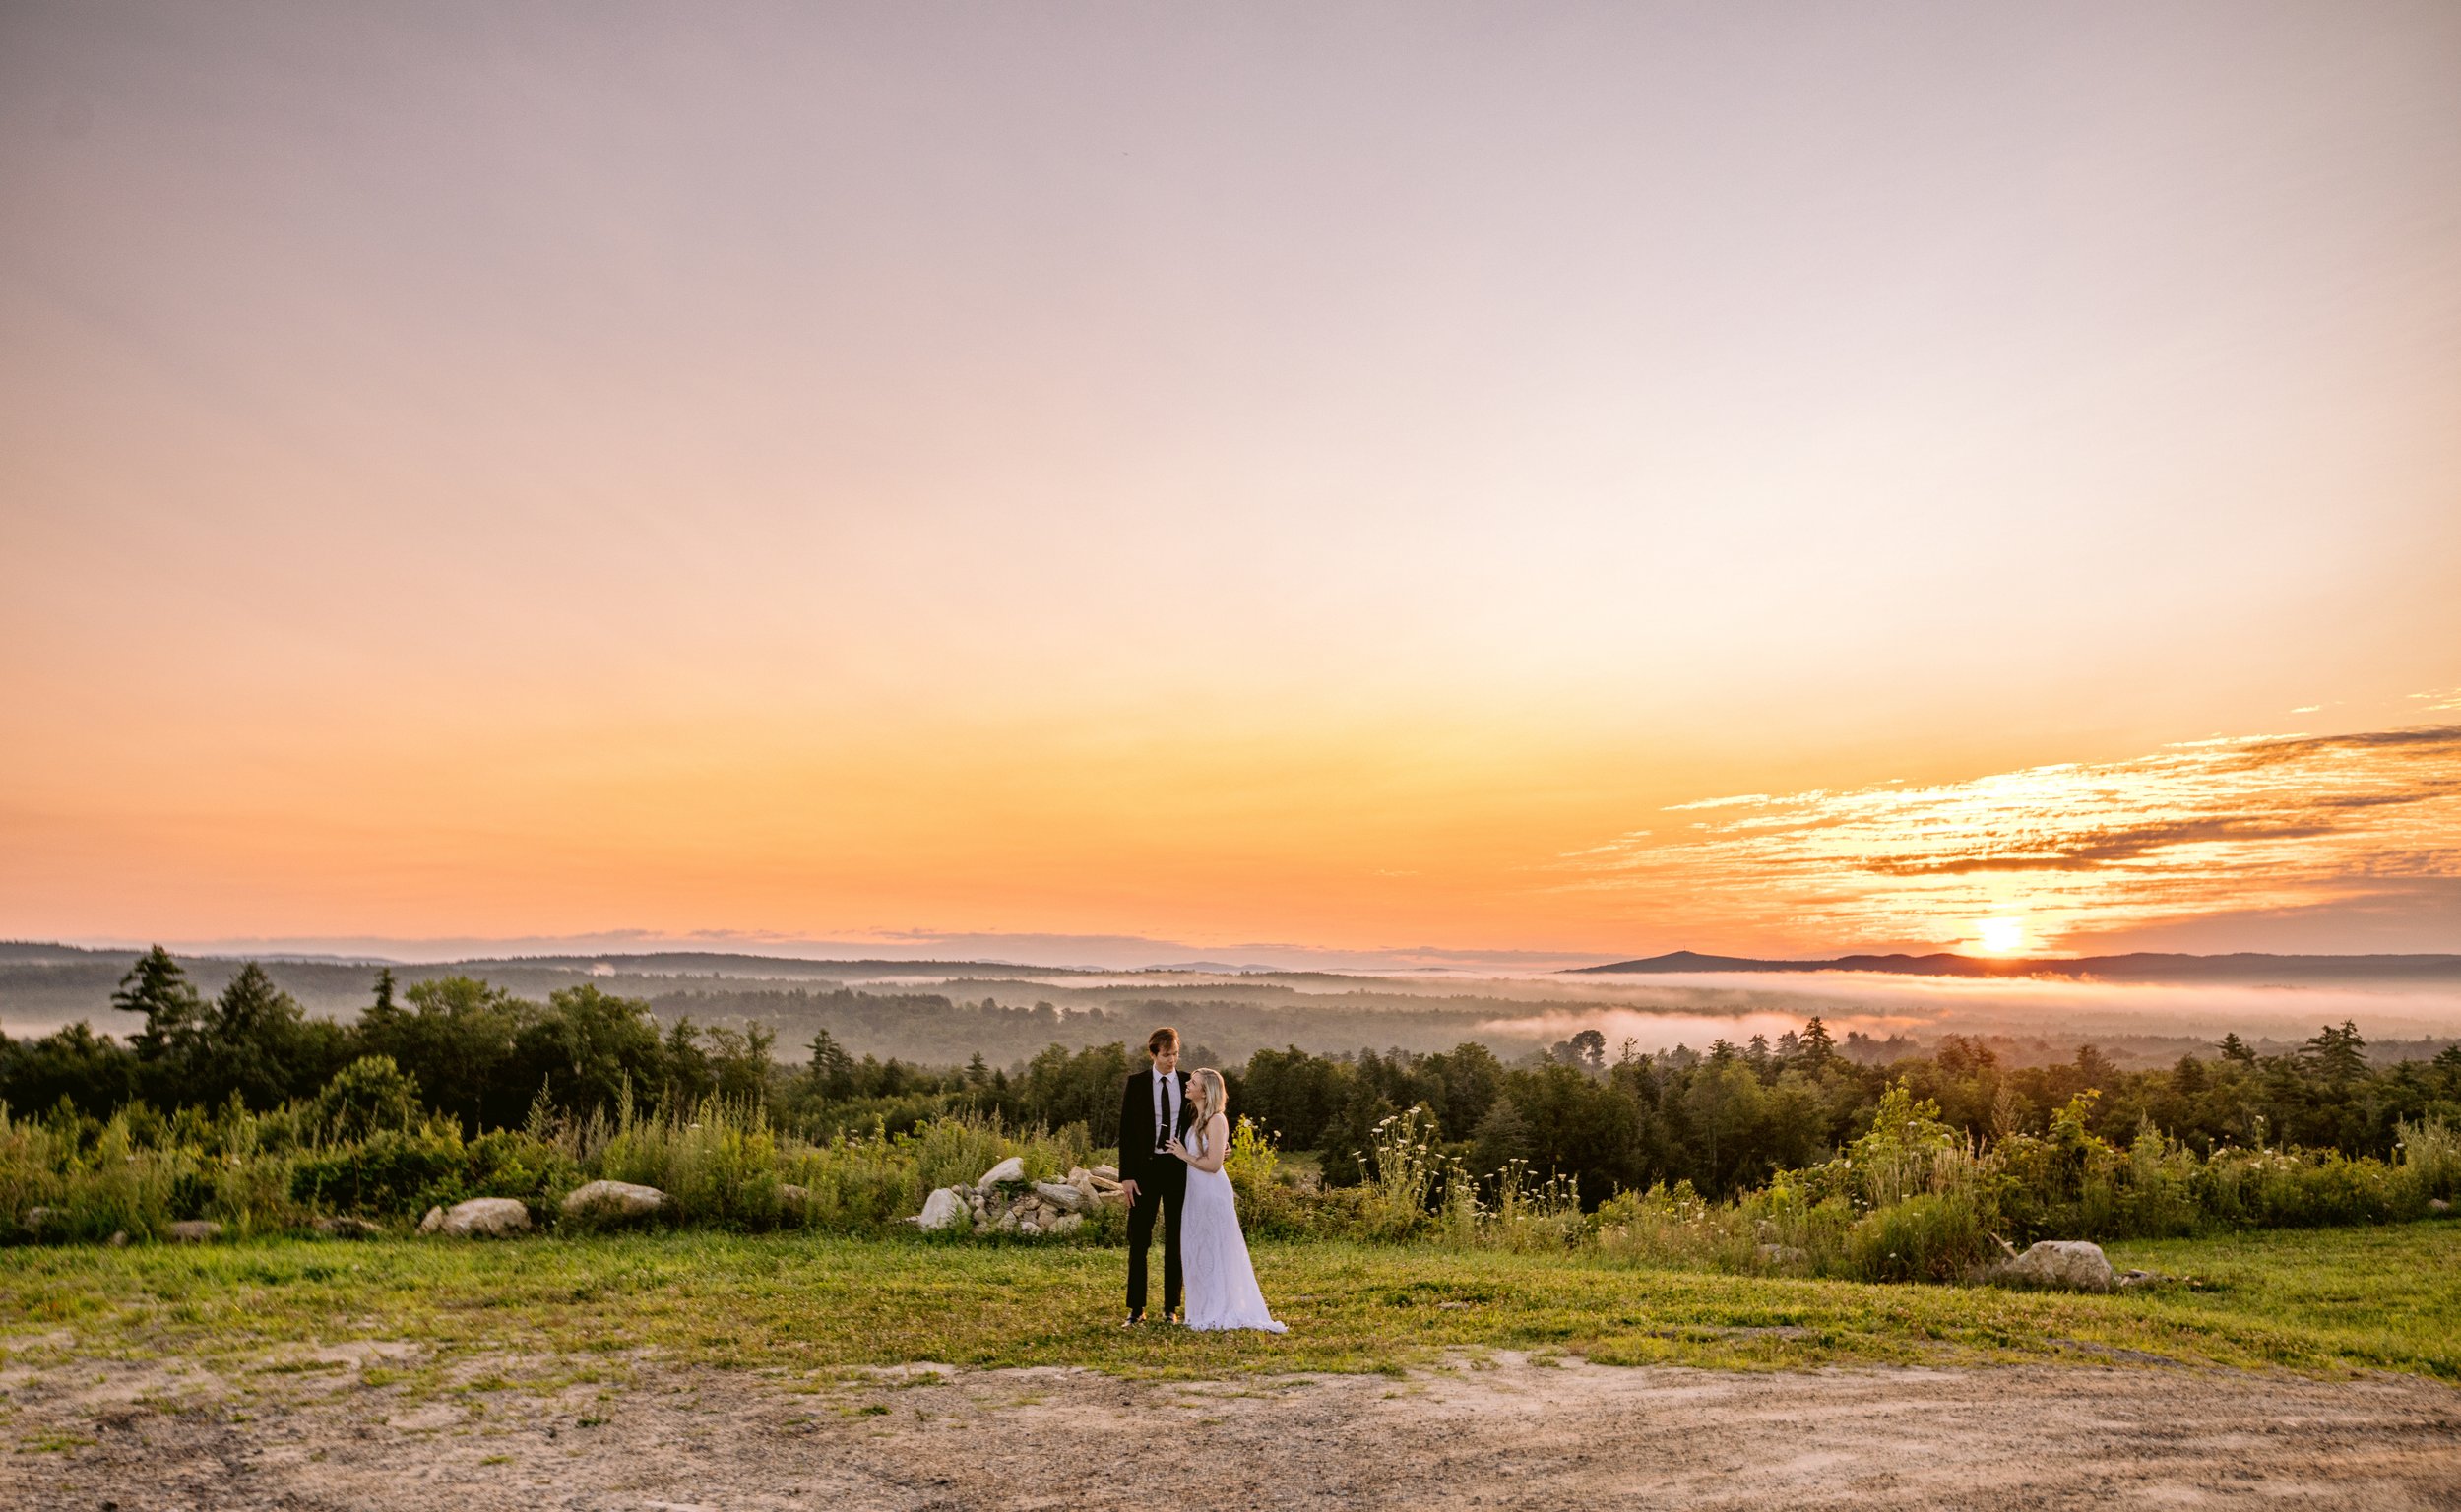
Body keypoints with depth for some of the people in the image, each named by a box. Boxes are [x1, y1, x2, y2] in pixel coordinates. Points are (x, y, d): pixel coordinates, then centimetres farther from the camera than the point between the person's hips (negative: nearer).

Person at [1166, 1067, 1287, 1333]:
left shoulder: (1216, 1120, -16)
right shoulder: (1195, 1119, 10)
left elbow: (1213, 1164, -20)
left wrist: (1184, 1155, -11)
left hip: (1212, 1193, -9)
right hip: (1195, 1191, 9)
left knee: (1215, 1251, 0)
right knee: (1197, 1252, 14)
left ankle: (1220, 1313, 10)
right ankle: (1208, 1311, 24)